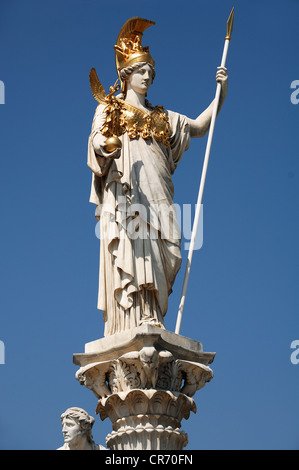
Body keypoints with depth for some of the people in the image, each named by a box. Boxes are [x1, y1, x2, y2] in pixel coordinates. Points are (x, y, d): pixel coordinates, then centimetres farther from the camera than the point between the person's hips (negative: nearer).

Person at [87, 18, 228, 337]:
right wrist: (104, 146, -23)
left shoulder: (161, 117, 28)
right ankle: (135, 323, -29)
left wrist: (221, 94, 11)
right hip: (124, 192, -4)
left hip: (156, 199, 4)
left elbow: (199, 127, 22)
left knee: (155, 260, -9)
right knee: (129, 255, -20)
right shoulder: (110, 109, 17)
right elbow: (96, 141, 2)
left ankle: (150, 321, -13)